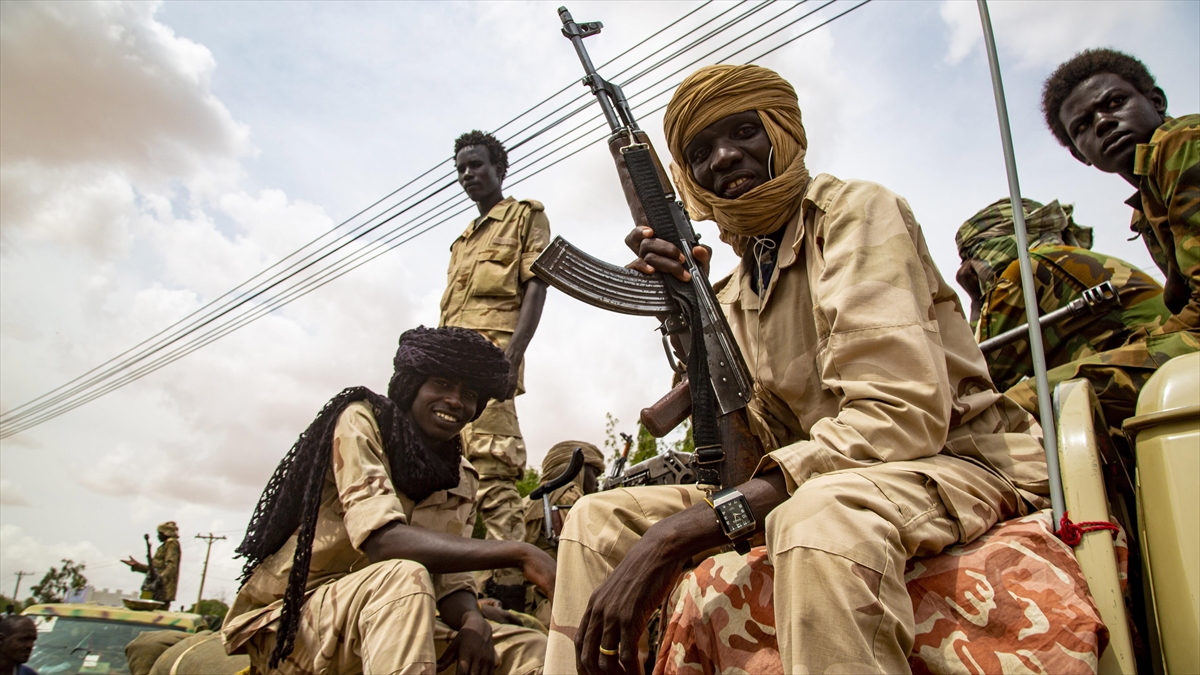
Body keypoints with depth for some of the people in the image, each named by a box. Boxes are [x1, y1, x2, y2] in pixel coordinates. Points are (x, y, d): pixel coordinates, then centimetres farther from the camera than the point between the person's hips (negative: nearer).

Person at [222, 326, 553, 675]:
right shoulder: (361, 422, -12)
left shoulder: (461, 479, 8)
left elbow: (451, 583, 1)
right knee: (405, 576, -35)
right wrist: (517, 553, -33)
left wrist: (473, 622, -23)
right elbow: (381, 539, -27)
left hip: (383, 625, 6)